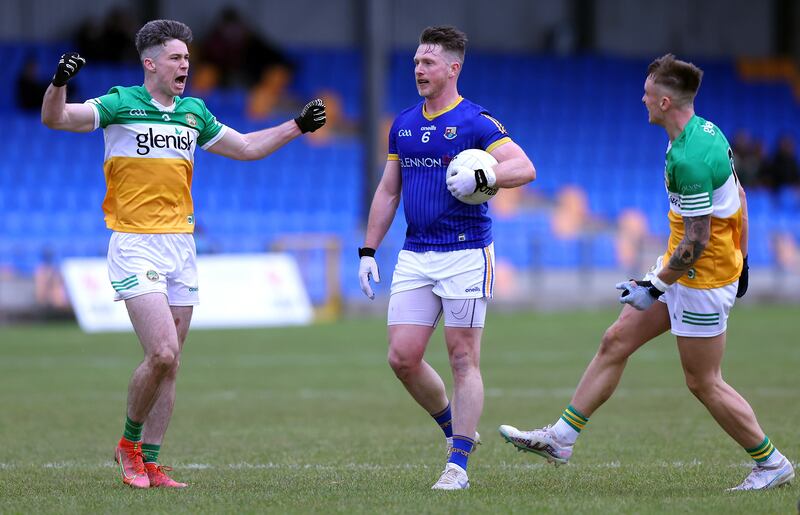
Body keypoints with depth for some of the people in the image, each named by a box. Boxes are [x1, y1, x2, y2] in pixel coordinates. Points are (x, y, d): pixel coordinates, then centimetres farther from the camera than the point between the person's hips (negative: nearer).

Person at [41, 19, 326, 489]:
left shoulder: (193, 112, 13)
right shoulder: (121, 104, -4)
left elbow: (246, 147, 25)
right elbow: (55, 119, -15)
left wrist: (298, 126, 19)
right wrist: (59, 83, -33)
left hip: (181, 246, 6)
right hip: (135, 246, -6)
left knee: (170, 364, 5)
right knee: (162, 353, -17)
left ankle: (149, 464, 11)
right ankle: (129, 443, 4)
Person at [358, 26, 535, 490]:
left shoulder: (476, 122, -6)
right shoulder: (403, 125, 13)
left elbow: (525, 168, -15)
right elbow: (388, 191, 20)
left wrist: (479, 178, -31)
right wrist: (368, 251, 15)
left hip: (466, 255, -6)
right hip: (415, 257, 6)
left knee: (463, 359, -3)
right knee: (402, 357, -2)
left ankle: (458, 464, 1)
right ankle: (456, 429, 21)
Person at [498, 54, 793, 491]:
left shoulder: (690, 159, -27)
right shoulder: (707, 131, 4)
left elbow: (695, 241, -25)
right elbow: (738, 199, 14)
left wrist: (655, 287, -15)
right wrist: (740, 260, 21)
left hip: (702, 279, -10)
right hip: (680, 269, 10)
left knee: (704, 383, 1)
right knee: (616, 341, 10)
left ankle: (772, 463, 15)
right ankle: (560, 438, 15)